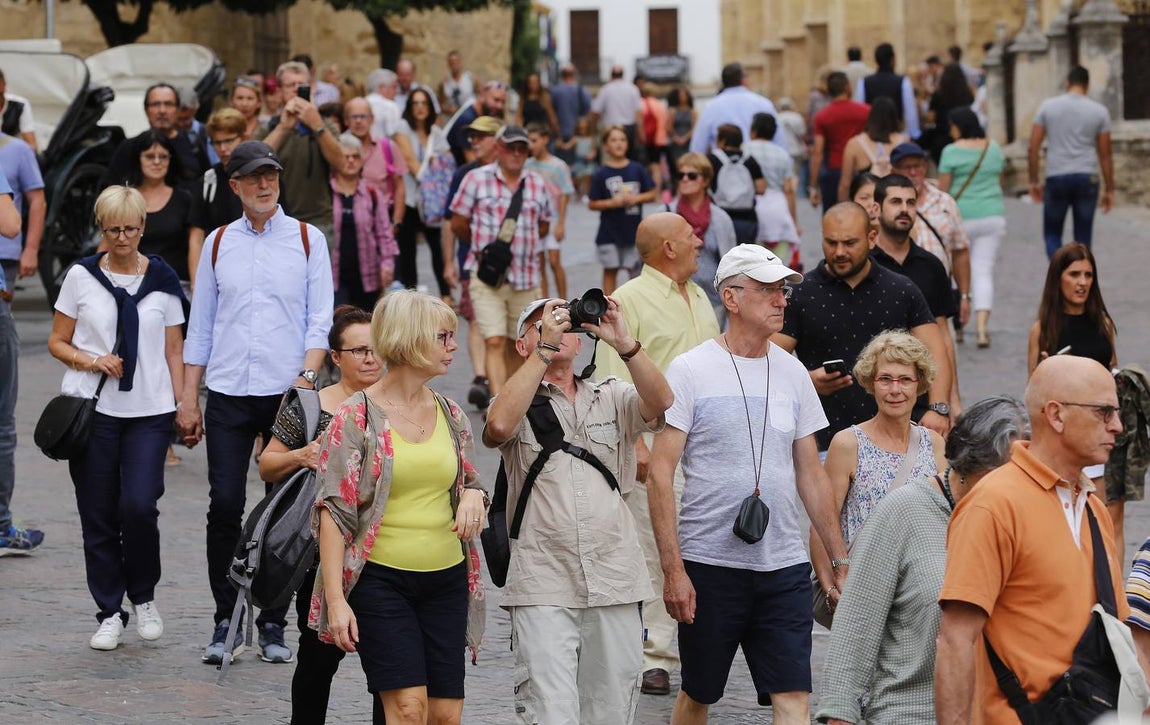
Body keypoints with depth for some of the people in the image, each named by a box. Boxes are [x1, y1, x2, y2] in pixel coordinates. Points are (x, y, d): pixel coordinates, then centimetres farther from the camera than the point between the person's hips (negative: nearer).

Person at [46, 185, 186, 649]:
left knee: (139, 504, -14)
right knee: (98, 515, 1)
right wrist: (92, 361, -10)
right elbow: (57, 342, 9)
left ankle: (143, 596, 10)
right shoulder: (82, 277, 4)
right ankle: (109, 613, 12)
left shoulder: (162, 281, 6)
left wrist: (181, 407, 2)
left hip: (149, 412, -1)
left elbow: (174, 352, 9)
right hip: (93, 410, 1)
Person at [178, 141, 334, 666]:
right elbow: (200, 325, 13)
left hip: (288, 393, -1)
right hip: (228, 393, 1)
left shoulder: (307, 240, 5)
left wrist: (307, 376, -14)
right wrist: (188, 398, 8)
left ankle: (273, 623, 8)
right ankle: (226, 620, 4)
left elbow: (320, 320, 2)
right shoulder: (219, 243, 10)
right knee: (224, 505, -6)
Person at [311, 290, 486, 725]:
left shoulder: (451, 416, 10)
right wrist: (336, 600, -16)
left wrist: (474, 496, -3)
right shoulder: (356, 417, -6)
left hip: (446, 579, 5)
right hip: (381, 579, -5)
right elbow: (333, 512, -9)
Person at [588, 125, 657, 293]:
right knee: (610, 272, 7)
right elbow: (592, 204, -4)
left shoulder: (637, 169, 2)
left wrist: (636, 198, -13)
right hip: (610, 232, -1)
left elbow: (651, 194, 5)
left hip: (634, 229, 1)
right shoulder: (601, 174, -4)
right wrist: (612, 203, -18)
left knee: (636, 271, 7)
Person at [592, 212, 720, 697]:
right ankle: (655, 657, -4)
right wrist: (634, 443, -19)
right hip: (658, 442, -7)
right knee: (657, 548, -7)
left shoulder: (699, 297, 18)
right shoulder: (629, 300, -6)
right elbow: (615, 381, -11)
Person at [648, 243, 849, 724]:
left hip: (785, 565, 4)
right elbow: (660, 475, -9)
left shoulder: (792, 374, 10)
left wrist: (840, 560, 14)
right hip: (709, 564, -3)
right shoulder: (690, 371, -6)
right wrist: (673, 570, -15)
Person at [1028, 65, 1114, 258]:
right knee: (1083, 238, 8)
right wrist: (1109, 190, 8)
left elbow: (1033, 148, 0)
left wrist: (1034, 181, 8)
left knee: (1052, 234, 12)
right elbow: (1105, 154, 2)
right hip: (1087, 178, 0)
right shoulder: (1099, 111, 2)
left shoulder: (1048, 106, 3)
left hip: (1056, 178, 0)